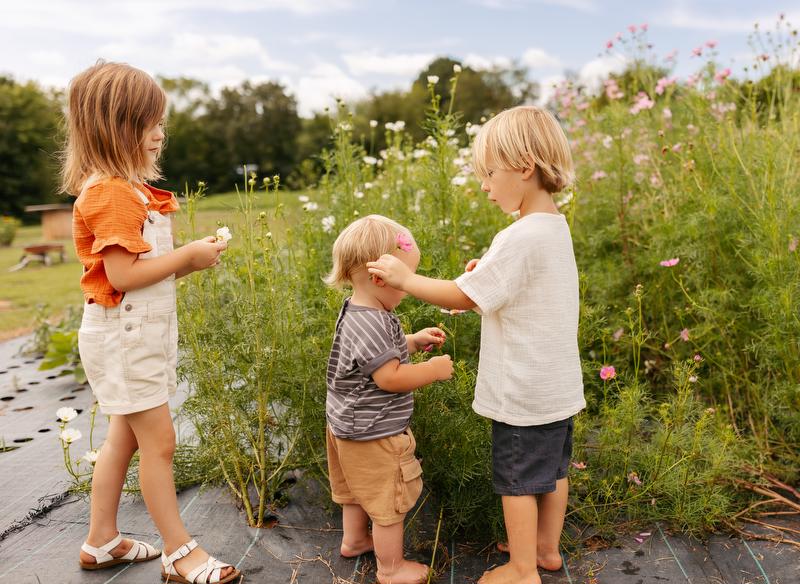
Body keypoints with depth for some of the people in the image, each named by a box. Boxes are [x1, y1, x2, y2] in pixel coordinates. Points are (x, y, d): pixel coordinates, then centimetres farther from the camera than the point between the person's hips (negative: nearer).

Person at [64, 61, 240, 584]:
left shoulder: (129, 189, 13)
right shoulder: (110, 193, -18)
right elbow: (122, 274, -24)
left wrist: (190, 259, -1)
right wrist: (188, 255, -17)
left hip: (143, 332, 10)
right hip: (124, 333, -10)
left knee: (125, 437, 17)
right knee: (159, 442, -2)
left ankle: (102, 542, 31)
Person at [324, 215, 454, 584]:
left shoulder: (358, 313, 4)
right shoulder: (371, 324, -29)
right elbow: (390, 377, -30)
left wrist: (413, 341, 11)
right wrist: (434, 369, -19)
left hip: (352, 426, 11)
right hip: (374, 433, -11)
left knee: (360, 491, 30)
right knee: (390, 503, 6)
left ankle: (354, 539, 49)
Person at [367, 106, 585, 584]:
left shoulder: (520, 239, -25)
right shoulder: (556, 227, 5)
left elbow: (461, 297, -22)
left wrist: (405, 279, -13)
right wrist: (488, 273, 4)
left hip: (524, 392, -9)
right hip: (558, 385, 9)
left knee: (517, 479, 8)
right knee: (552, 469, 21)